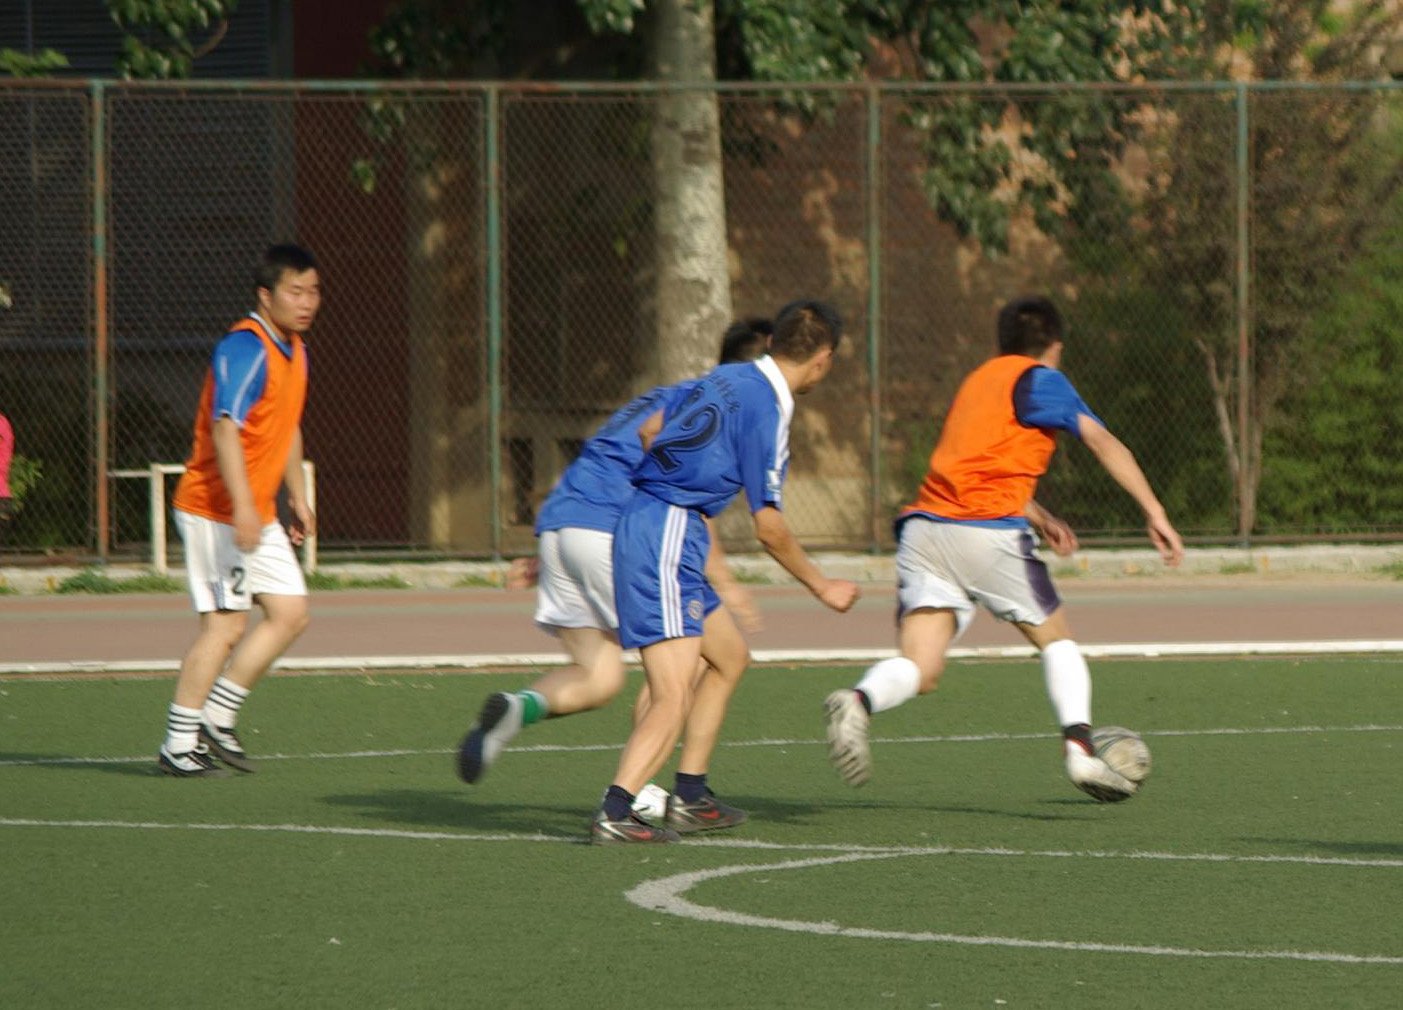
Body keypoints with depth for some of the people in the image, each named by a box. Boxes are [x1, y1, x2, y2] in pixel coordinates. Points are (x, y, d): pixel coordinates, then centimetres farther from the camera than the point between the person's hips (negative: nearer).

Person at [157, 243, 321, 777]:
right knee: (225, 627, -9)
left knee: (291, 613, 5)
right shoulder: (245, 349, -18)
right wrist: (242, 507, -34)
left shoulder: (294, 351, 13)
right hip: (215, 509, -9)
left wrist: (298, 497, 27)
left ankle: (217, 718, 12)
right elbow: (225, 428, -27)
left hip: (257, 515, 9)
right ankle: (179, 745, -2)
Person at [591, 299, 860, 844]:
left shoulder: (725, 378, 13)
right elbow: (768, 528, -9)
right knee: (674, 699, -18)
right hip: (667, 538, -10)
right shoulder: (766, 409, -12)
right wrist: (823, 587, 5)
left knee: (729, 654, 24)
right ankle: (614, 813, -33)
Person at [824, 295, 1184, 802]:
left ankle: (858, 701, -35)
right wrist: (1154, 512, -9)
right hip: (988, 529, -5)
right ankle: (1080, 749, 0)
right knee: (1056, 640, 14)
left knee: (919, 670, -5)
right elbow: (1103, 442, -6)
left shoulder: (977, 380, 28)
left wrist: (1038, 517, 43)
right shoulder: (1039, 380, 6)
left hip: (924, 527, 5)